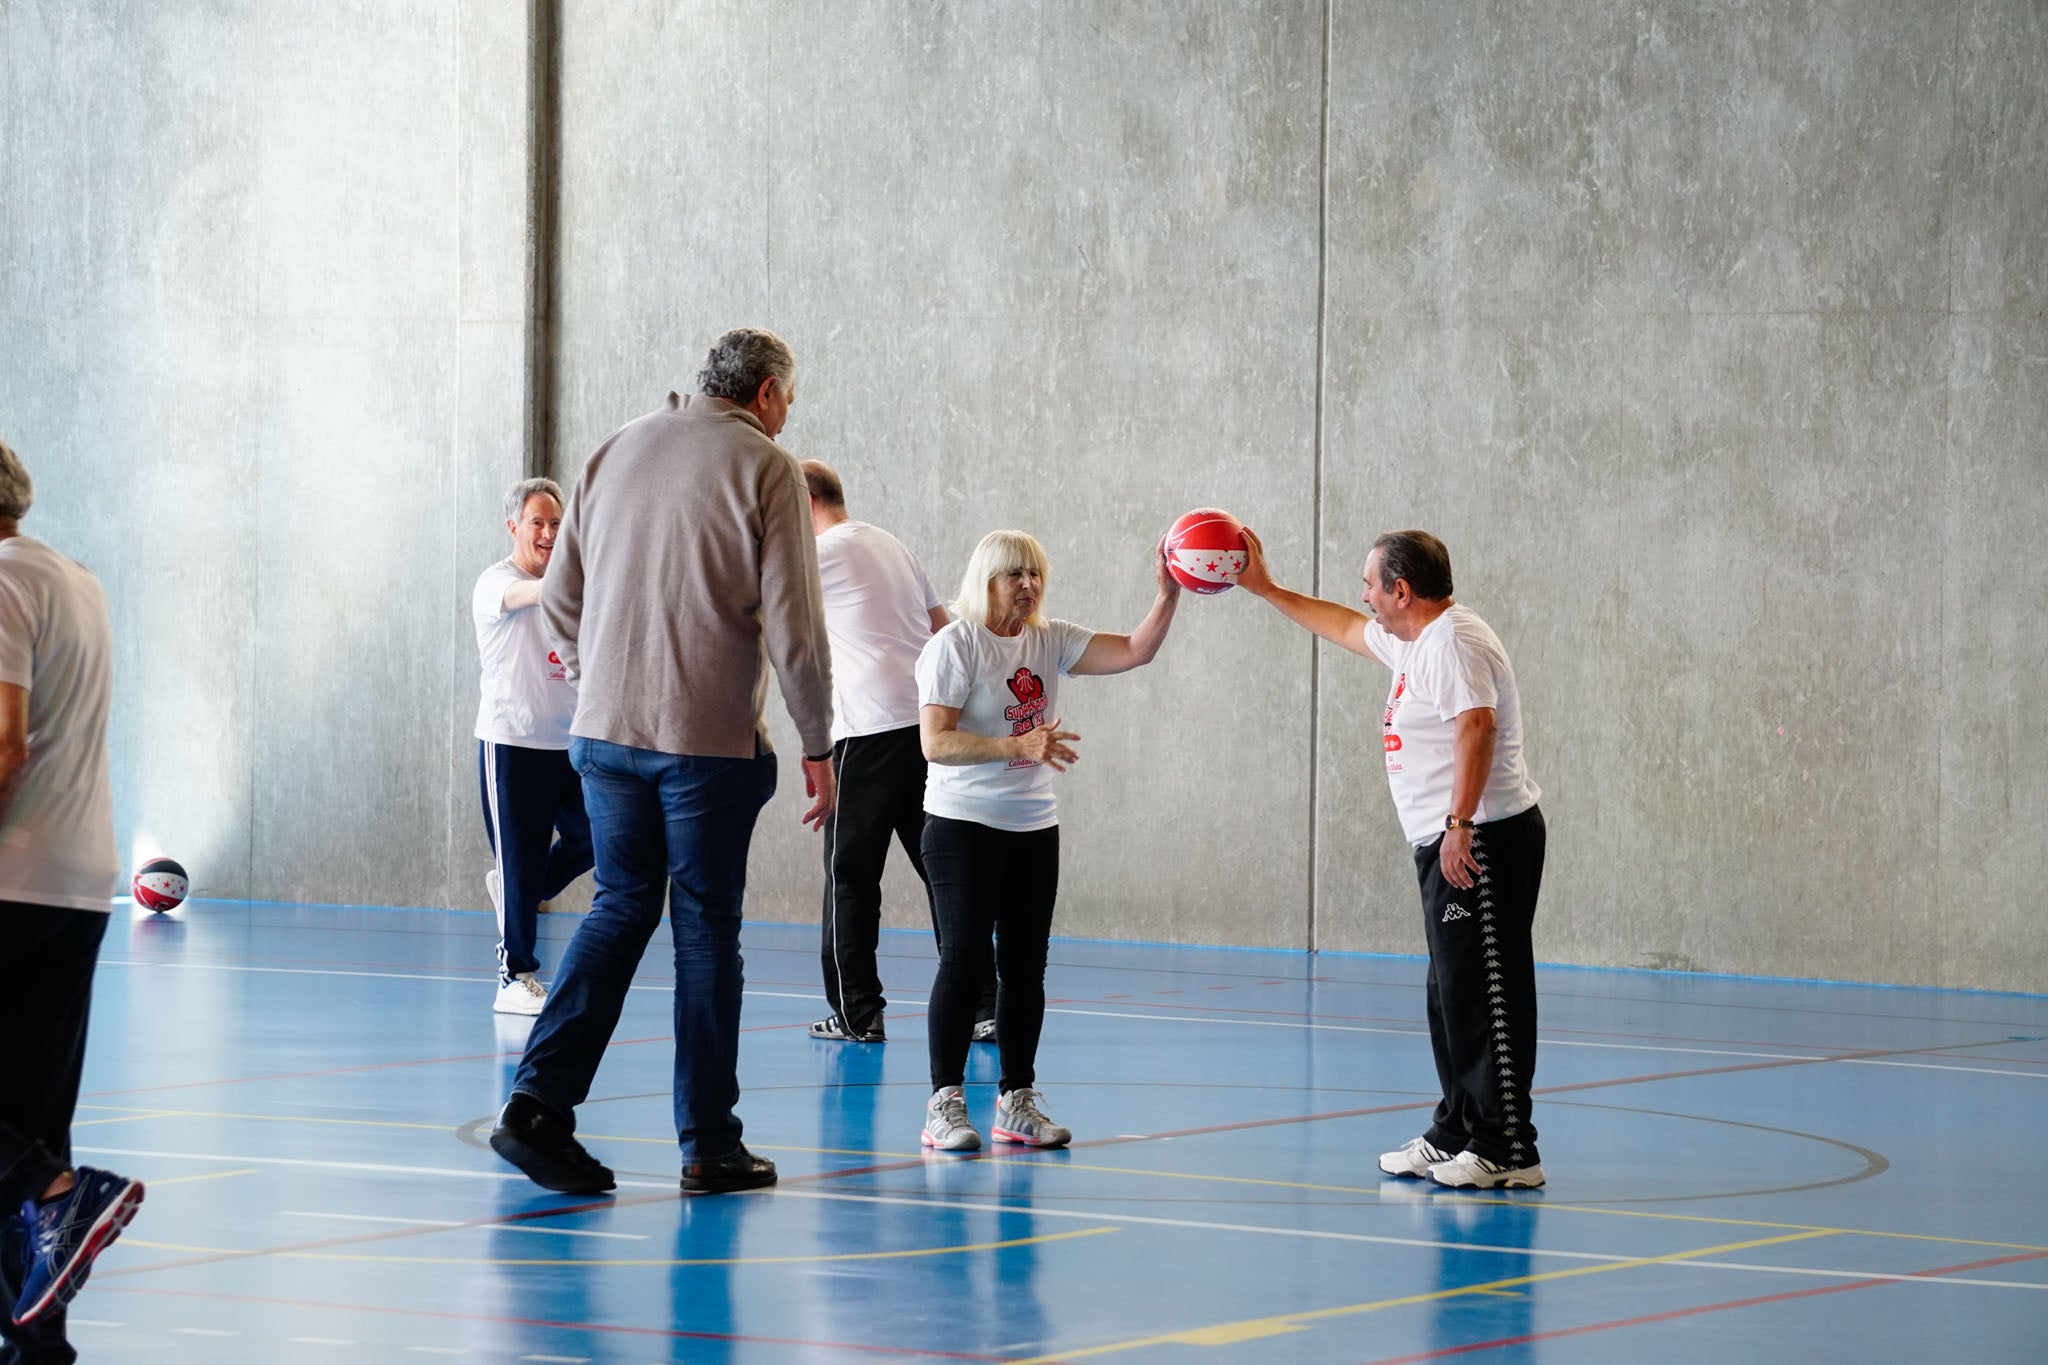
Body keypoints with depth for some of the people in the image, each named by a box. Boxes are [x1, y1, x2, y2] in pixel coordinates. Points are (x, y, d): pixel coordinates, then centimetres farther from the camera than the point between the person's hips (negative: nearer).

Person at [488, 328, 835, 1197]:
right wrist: (817, 744, -1)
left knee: (620, 907, 13)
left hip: (606, 731, 5)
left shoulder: (615, 452, 11)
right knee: (706, 928, 4)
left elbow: (560, 596, 13)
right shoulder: (764, 469, -6)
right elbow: (793, 625, -10)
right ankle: (708, 1144, 8)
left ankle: (538, 1102, -1)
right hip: (712, 738, -5)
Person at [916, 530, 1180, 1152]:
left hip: (1034, 828, 6)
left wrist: (1168, 594, -11)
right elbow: (936, 742, -18)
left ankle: (1017, 1101, 13)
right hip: (963, 826, -6)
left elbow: (1135, 652, 4)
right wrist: (1018, 747, -27)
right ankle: (944, 1105, -5)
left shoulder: (1050, 640, 9)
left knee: (1026, 965, 6)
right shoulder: (954, 645, -10)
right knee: (962, 960, -8)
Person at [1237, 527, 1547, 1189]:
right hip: (1450, 845, 11)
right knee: (1453, 995, 15)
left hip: (1483, 842, -11)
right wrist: (1265, 589, 41)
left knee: (1486, 995, -11)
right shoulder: (1413, 640, 19)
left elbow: (1476, 725, -28)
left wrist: (1460, 824, -32)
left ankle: (1508, 1153, -11)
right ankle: (1454, 1136, 23)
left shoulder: (1453, 643, -14)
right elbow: (1343, 627, 36)